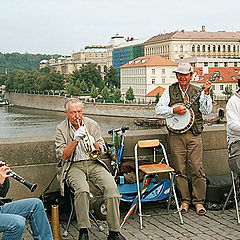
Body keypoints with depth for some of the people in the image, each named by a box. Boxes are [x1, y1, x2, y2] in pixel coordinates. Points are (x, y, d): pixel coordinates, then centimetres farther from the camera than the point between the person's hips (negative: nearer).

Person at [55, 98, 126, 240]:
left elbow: (101, 151, 9)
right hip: (73, 166, -2)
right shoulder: (62, 129, 2)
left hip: (93, 163, 3)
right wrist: (75, 140, -17)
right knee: (82, 189, -35)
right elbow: (62, 156, -6)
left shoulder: (92, 125, 8)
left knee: (112, 187, -24)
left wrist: (93, 143, -13)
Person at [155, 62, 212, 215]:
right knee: (180, 170, 4)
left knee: (197, 169, -3)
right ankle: (185, 200, 16)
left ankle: (199, 201, 8)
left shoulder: (198, 91, 8)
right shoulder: (170, 91, 9)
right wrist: (174, 110, -12)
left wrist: (206, 94, -11)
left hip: (194, 135, 0)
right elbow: (159, 108, 3)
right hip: (176, 135, 1)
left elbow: (207, 111, -1)